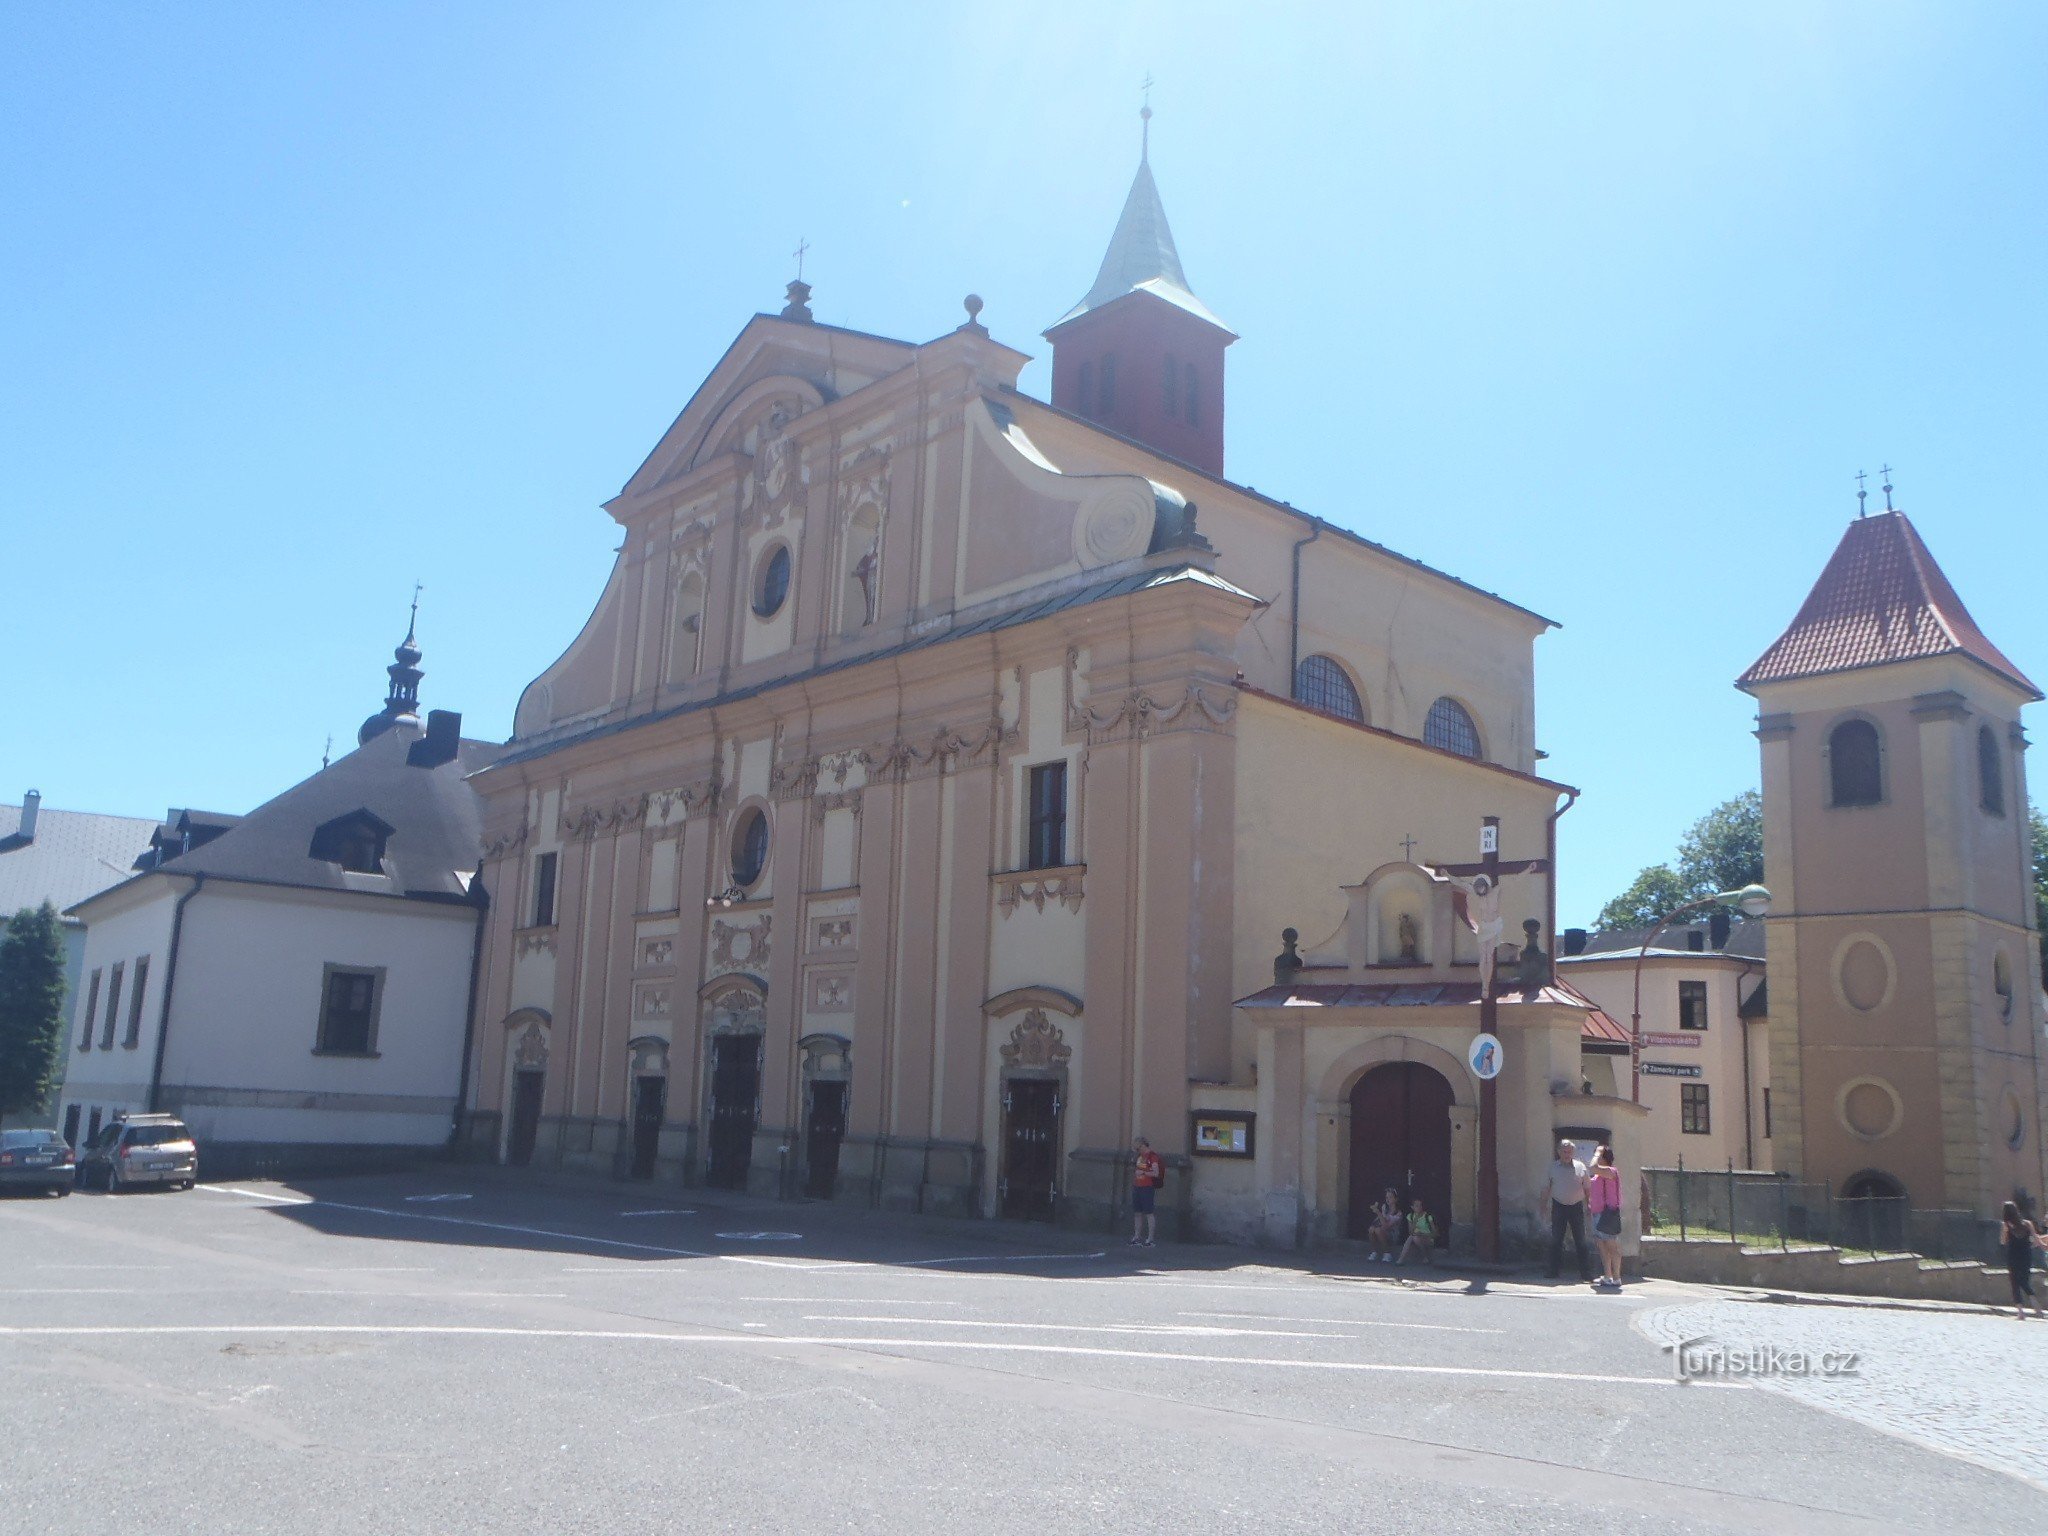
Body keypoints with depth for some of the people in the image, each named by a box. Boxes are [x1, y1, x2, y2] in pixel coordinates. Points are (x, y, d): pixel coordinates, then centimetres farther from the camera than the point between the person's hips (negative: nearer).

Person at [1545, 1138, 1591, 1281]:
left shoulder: (1580, 1167, 4)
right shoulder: (1553, 1167, 4)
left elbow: (1587, 1188, 8)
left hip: (1576, 1206, 0)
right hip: (1558, 1206, 0)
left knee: (1580, 1240, 2)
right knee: (1556, 1240, 1)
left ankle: (1585, 1271, 7)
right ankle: (1553, 1270, 7)